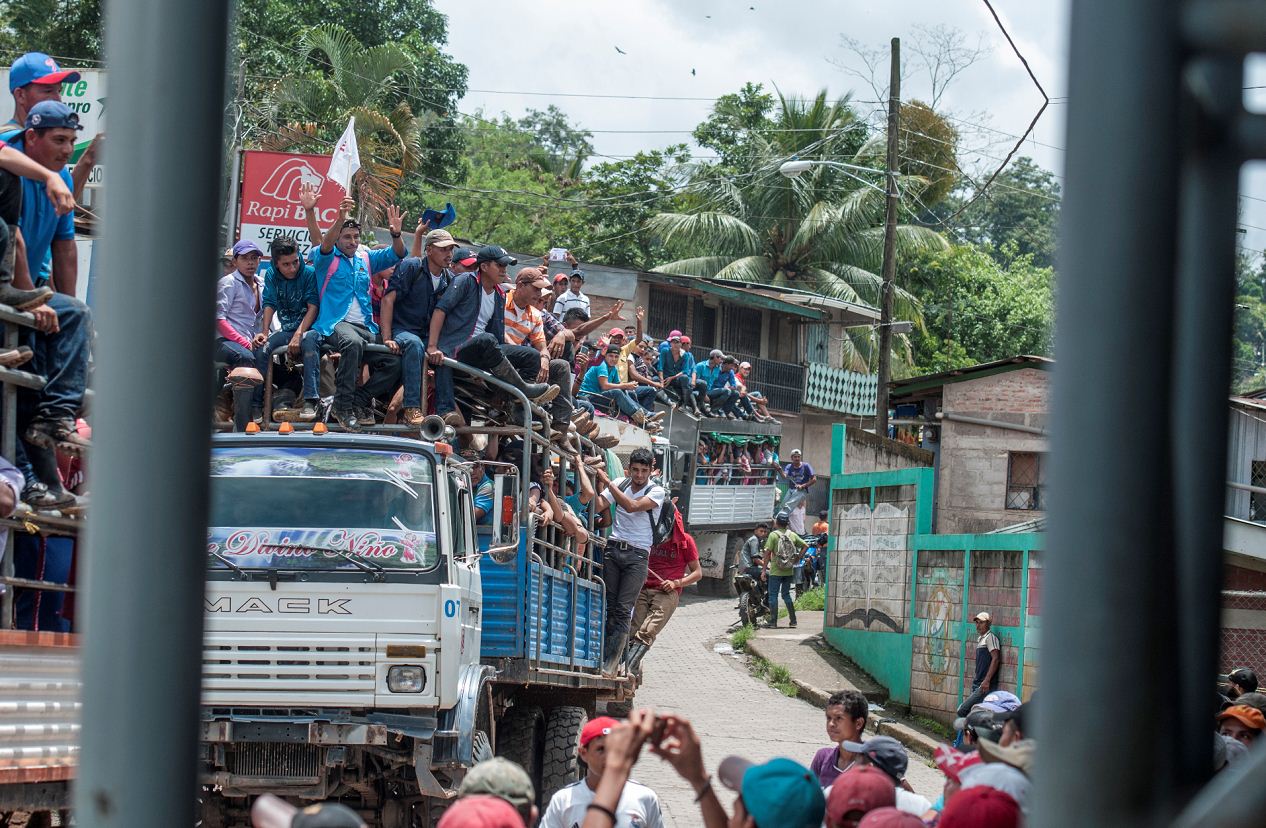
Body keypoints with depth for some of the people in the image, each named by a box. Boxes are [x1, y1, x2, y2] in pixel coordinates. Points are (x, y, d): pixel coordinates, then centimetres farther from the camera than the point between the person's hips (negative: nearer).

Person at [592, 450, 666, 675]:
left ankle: (610, 664, -10)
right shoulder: (620, 484, 10)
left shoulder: (657, 492, -1)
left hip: (637, 555, -3)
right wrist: (599, 481, -7)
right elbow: (598, 506, 2)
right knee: (609, 606, -1)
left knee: (623, 610, -9)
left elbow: (632, 506, -16)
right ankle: (607, 657, 1)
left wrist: (607, 482, -13)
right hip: (613, 548, 3)